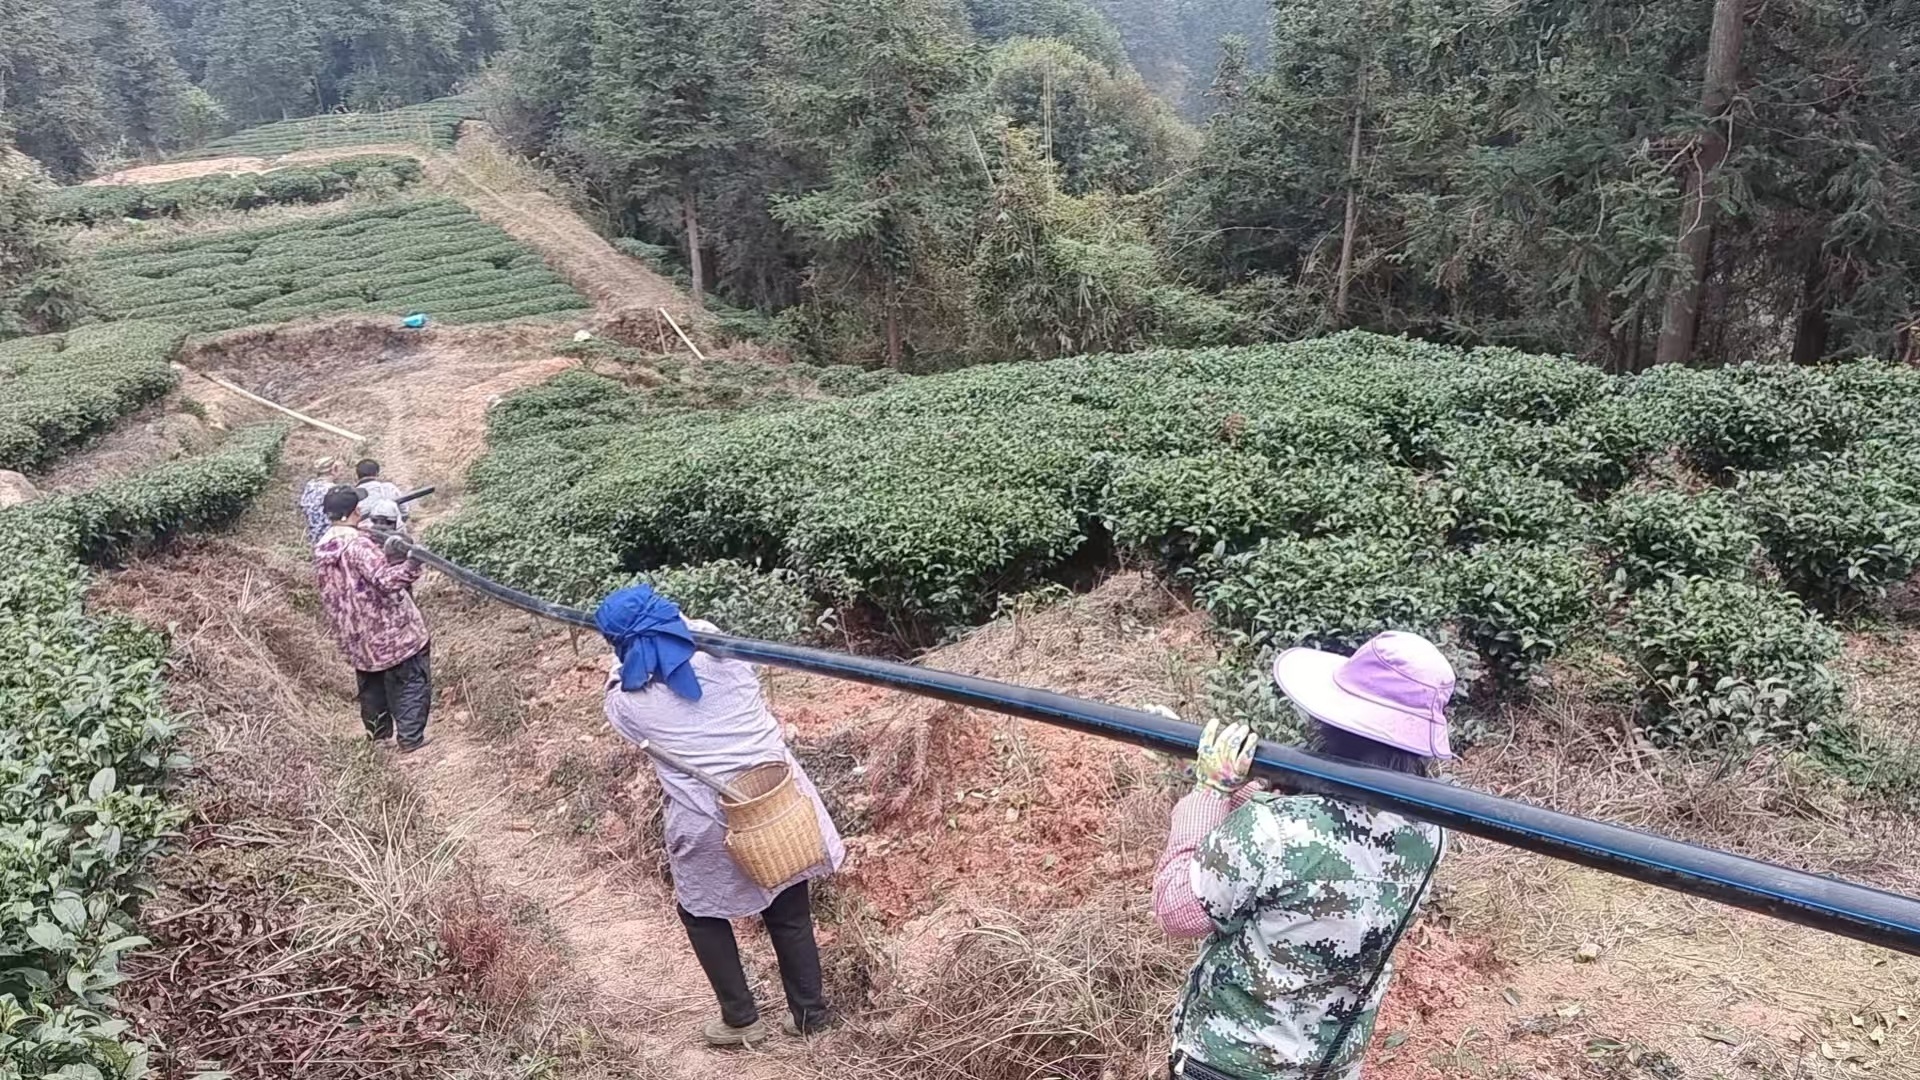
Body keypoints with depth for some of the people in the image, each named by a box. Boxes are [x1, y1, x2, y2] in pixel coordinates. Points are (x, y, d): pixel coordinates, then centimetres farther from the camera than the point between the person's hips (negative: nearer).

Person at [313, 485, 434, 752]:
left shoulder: (321, 549, 4)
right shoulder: (358, 545, -22)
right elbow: (385, 580, -32)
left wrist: (386, 556, -3)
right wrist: (410, 565, -45)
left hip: (354, 636, 8)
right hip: (388, 629, -8)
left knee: (371, 682, 24)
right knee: (411, 680, 4)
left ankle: (378, 731, 35)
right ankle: (410, 738, 4)